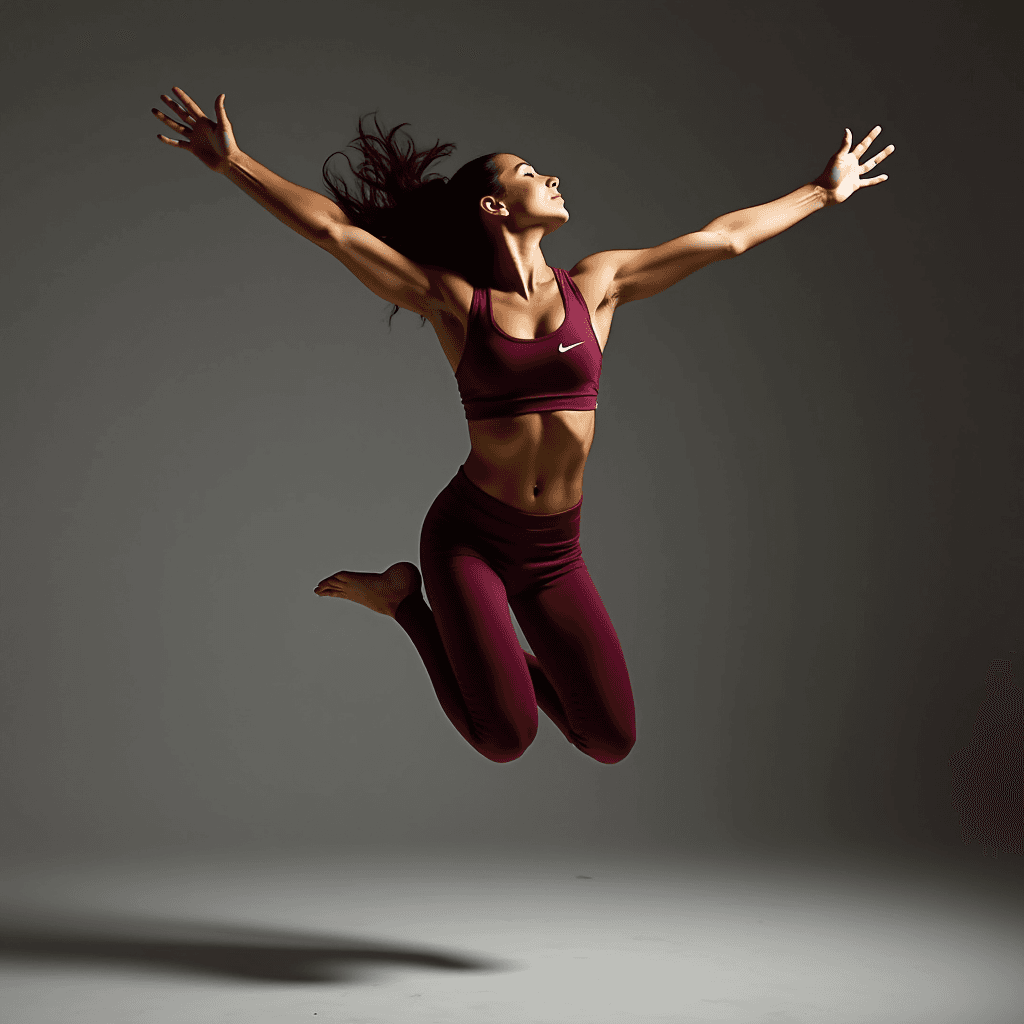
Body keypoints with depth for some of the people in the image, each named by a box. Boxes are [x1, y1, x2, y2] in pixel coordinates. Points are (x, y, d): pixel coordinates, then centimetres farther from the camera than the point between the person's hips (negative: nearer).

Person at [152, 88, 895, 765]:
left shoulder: (596, 284, 3)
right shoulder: (455, 303, -5)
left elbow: (727, 236, 9)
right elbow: (332, 228, -10)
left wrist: (824, 192, 15)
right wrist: (233, 163, -15)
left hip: (555, 551, 4)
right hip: (470, 534, -4)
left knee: (613, 742, 3)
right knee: (508, 738, -11)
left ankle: (516, 663, 32)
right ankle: (406, 599, 12)